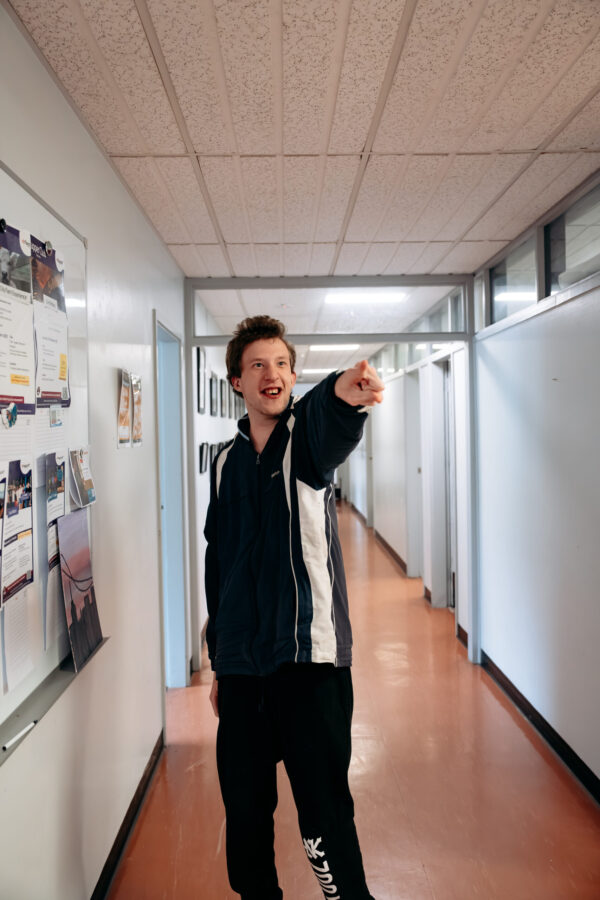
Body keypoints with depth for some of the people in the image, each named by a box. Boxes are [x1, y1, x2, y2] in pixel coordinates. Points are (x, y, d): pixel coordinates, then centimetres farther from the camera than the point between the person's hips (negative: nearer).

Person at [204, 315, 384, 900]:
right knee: (244, 812, 16)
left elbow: (328, 432, -30)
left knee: (325, 817, -1)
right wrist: (218, 661, 16)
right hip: (242, 665, 5)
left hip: (309, 658, -4)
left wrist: (343, 395, -55)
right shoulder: (225, 462, 10)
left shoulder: (307, 434, -3)